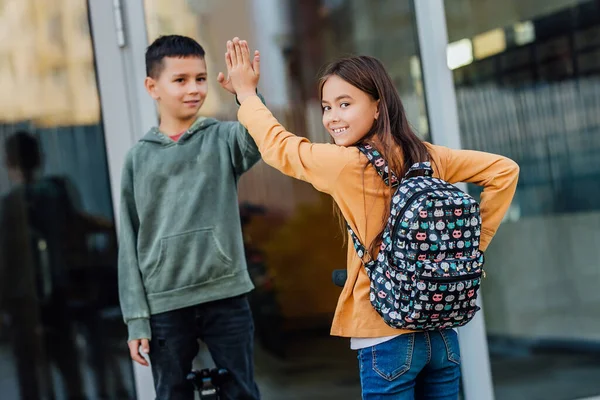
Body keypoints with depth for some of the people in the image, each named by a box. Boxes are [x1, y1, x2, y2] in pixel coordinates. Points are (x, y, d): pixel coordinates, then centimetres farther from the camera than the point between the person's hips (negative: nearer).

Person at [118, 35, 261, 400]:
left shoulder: (223, 138, 5)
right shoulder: (139, 158, 6)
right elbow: (130, 244, 5)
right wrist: (136, 318, 0)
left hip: (226, 296, -1)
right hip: (165, 306, 1)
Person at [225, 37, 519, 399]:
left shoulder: (350, 164, -13)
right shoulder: (427, 157, 1)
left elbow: (277, 145, 2)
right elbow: (504, 170, 7)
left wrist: (246, 92, 17)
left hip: (386, 338, -6)